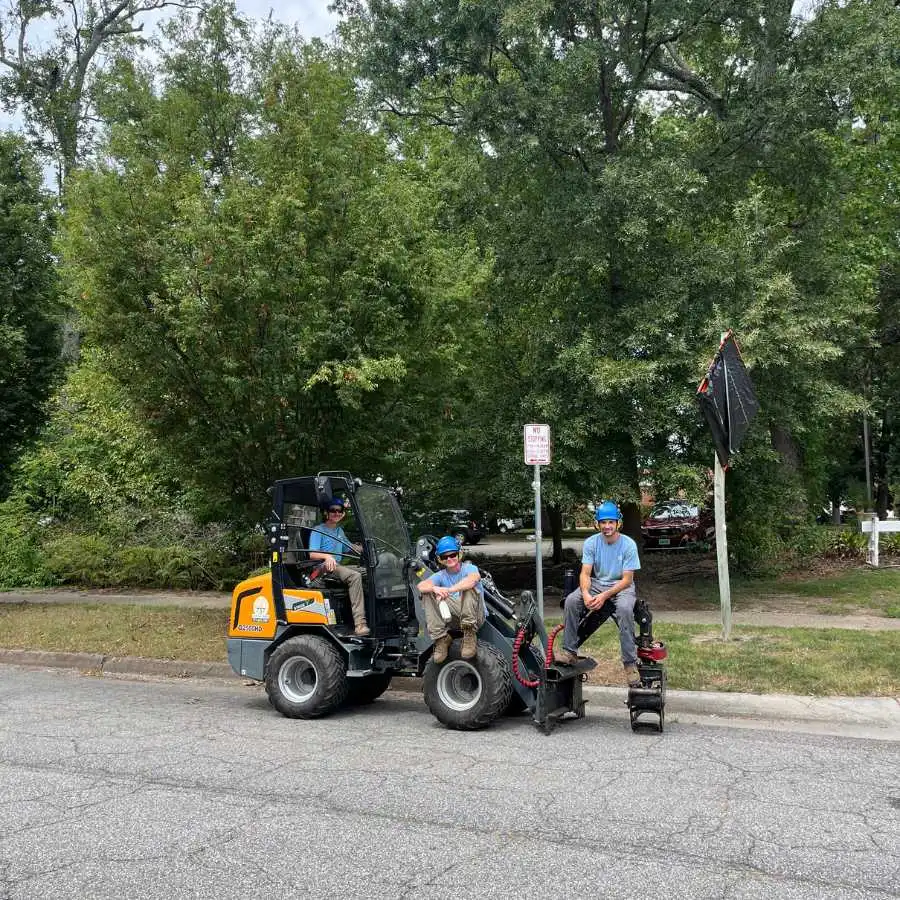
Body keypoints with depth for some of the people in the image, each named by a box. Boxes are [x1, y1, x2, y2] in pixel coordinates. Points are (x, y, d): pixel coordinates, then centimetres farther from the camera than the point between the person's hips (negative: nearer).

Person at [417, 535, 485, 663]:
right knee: (428, 593, -12)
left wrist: (448, 590, -42)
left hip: (475, 614, -4)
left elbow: (473, 578, -32)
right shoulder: (441, 575, 6)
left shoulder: (469, 568, -5)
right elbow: (421, 586, -14)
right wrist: (435, 588, -38)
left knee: (468, 586, -31)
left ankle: (470, 635, -28)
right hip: (453, 614, 4)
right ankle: (441, 639, -16)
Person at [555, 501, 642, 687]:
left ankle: (630, 663, -28)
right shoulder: (591, 543, -4)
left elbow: (627, 579, -14)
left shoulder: (628, 544, -13)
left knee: (625, 608, -36)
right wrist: (586, 594, -29)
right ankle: (569, 651, -14)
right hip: (597, 584, 3)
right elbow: (585, 573, -8)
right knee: (571, 600, -23)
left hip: (622, 586, -3)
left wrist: (604, 596, -26)